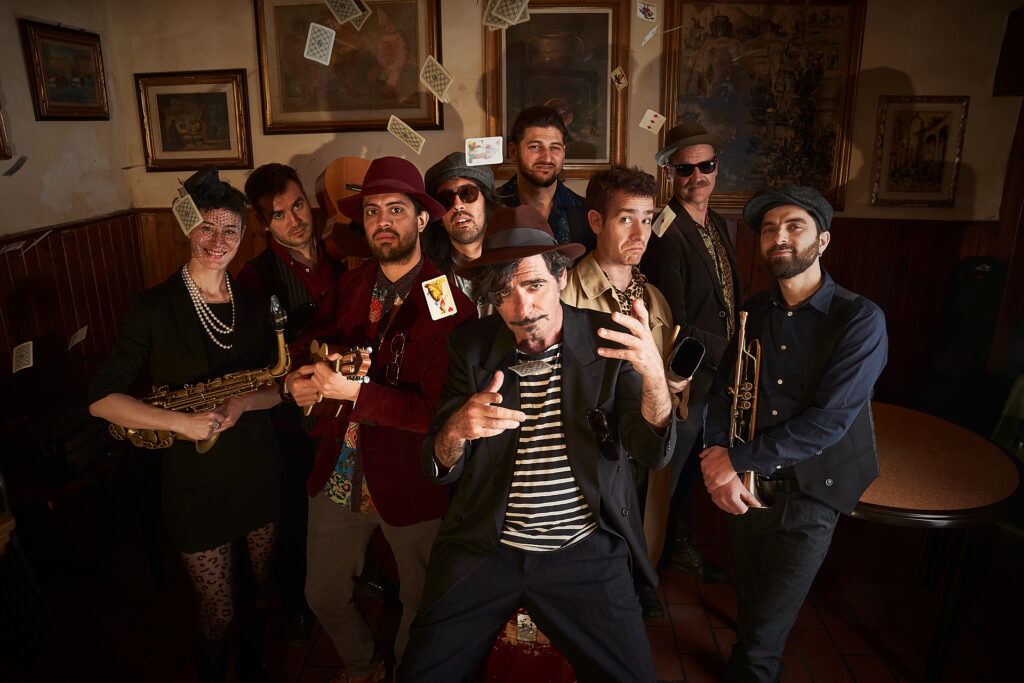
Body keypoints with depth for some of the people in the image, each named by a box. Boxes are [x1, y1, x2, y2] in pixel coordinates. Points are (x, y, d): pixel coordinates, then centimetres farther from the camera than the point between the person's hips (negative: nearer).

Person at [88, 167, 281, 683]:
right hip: (195, 482, -4)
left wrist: (244, 402, -16)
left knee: (263, 590, 19)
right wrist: (182, 421, -24)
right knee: (219, 612, 7)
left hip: (258, 471, 4)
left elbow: (278, 386, 5)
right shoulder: (153, 308, -11)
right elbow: (102, 399, -13)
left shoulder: (253, 304, 2)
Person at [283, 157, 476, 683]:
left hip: (408, 485, -5)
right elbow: (314, 343, 11)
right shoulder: (350, 287, 2)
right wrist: (298, 378, -11)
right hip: (337, 476, 6)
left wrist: (358, 392, -30)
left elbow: (440, 410, -24)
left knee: (420, 604, 18)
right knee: (323, 596, 23)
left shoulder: (451, 304, -18)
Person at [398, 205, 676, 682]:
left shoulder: (607, 341, -7)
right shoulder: (470, 347, -3)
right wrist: (456, 429, -27)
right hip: (482, 550, 1)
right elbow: (438, 470, -3)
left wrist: (654, 375, -33)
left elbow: (653, 454, -13)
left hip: (586, 553, -1)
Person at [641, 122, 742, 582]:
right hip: (685, 377, -9)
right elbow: (674, 326, -23)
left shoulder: (716, 224, 9)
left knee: (691, 468, 24)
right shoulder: (666, 234, -21)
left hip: (719, 373, 9)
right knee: (670, 473, 8)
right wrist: (730, 353, -18)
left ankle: (682, 547, 45)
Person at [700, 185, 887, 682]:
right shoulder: (754, 311, 3)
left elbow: (829, 421, -22)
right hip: (744, 491, 5)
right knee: (749, 605, 23)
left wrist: (736, 459, -20)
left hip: (806, 500, -4)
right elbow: (722, 392, 2)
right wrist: (719, 465, -14)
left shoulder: (860, 320, -14)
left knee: (762, 637, 6)